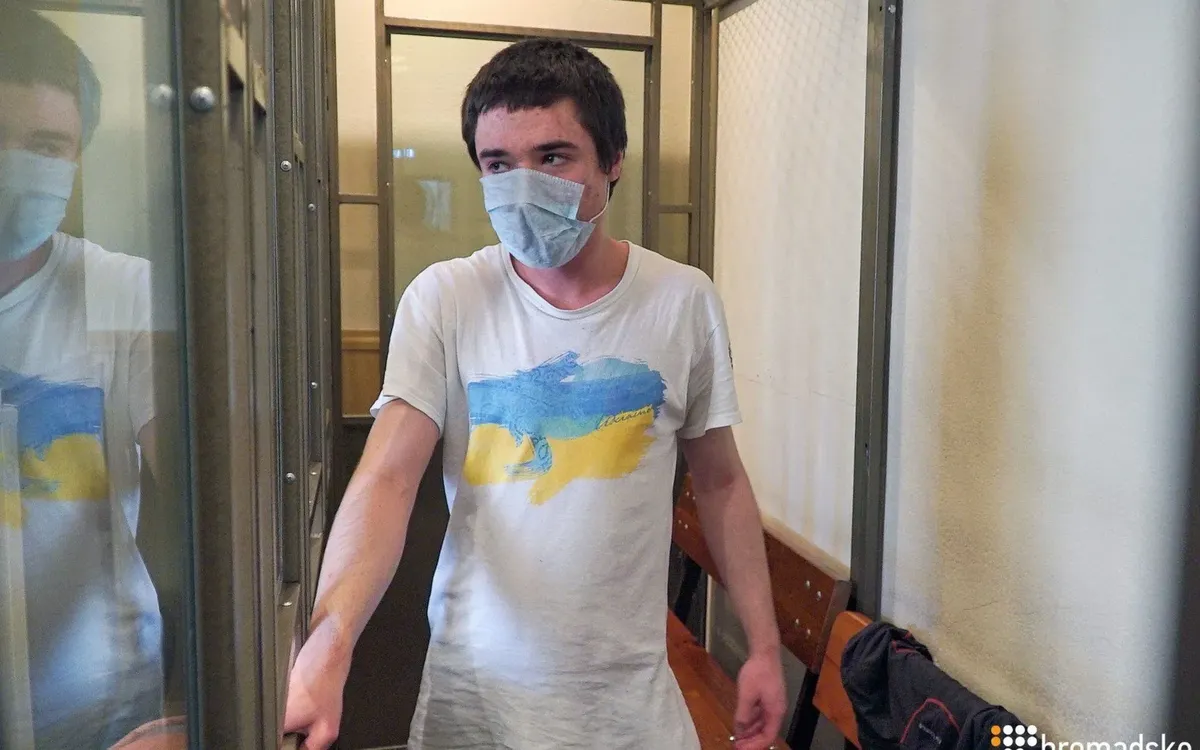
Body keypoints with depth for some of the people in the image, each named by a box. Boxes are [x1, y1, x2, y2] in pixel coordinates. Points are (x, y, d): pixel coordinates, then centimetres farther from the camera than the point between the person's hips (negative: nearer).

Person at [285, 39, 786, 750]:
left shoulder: (686, 302, -6)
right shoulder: (443, 300, -10)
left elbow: (721, 482, 2)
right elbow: (388, 480, -16)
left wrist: (764, 647, 3)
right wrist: (327, 645, -31)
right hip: (474, 688, 0)